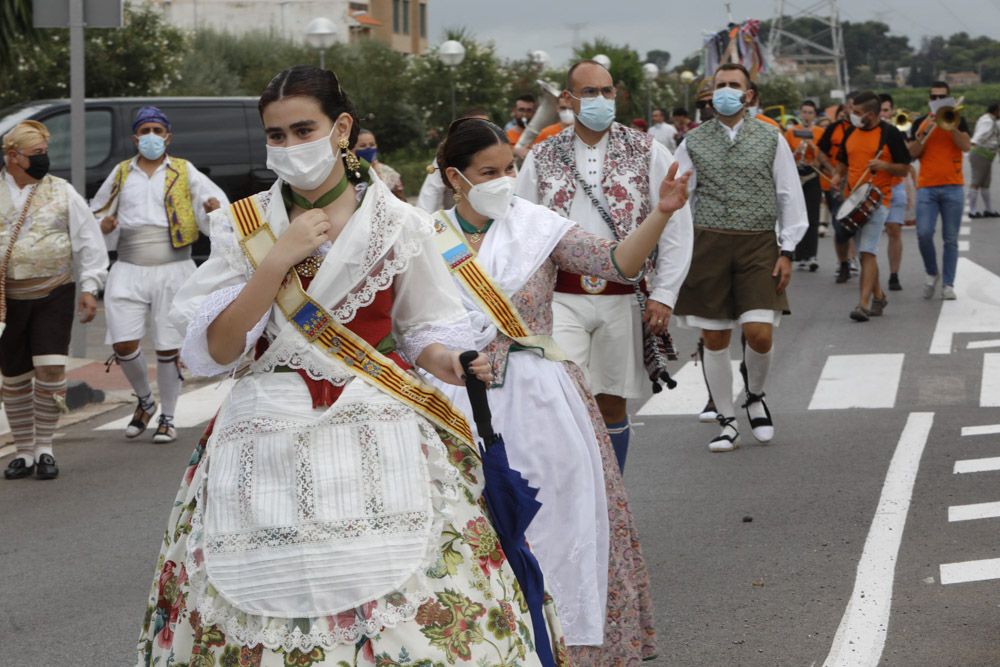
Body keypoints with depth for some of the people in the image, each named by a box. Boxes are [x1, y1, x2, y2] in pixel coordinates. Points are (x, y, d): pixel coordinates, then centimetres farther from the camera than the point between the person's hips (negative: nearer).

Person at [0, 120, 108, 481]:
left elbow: (89, 242, 4)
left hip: (54, 295, -1)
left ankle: (44, 448, 3)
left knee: (50, 370, -11)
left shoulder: (62, 193, 2)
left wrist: (89, 288, -2)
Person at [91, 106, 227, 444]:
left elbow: (213, 198, -1)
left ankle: (167, 418, 15)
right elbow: (98, 212, 23)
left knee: (168, 348, -1)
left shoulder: (184, 172, 8)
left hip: (173, 269, -2)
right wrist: (103, 225, 0)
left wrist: (214, 207, -24)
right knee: (124, 344, -8)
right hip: (129, 270, 2)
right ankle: (144, 401, 19)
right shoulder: (121, 174, 15)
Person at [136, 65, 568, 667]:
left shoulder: (399, 225, 5)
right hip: (270, 436, 1)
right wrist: (278, 260, -10)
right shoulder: (244, 228, 6)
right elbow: (216, 350, -2)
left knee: (412, 615, -11)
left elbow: (426, 331, 12)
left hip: (381, 441, -1)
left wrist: (449, 363, -11)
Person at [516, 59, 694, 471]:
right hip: (561, 296, 0)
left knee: (612, 404, 9)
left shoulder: (648, 154, 4)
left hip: (623, 298, 1)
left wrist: (663, 295, -5)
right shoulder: (541, 159, 7)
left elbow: (677, 229, 2)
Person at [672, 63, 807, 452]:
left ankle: (755, 397, 19)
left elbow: (790, 198, 7)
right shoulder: (694, 143, 6)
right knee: (715, 339, 3)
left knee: (759, 334, -12)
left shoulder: (770, 140, 6)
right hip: (708, 244, 1)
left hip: (758, 245, -1)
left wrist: (788, 251, 1)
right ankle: (727, 422, 16)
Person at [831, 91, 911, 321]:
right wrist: (838, 175, 2)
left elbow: (904, 169, -3)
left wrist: (883, 166, -21)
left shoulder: (890, 134, -6)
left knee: (868, 252, -16)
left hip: (878, 200, -6)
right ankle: (878, 296, 29)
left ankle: (864, 304, -20)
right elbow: (843, 161, 23)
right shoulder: (851, 133, 10)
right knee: (865, 253, 12)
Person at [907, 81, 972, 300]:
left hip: (952, 187, 0)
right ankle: (931, 273, 10)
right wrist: (924, 132, -10)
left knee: (950, 239, 0)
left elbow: (966, 146, -7)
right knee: (924, 233, -13)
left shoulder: (957, 120, 9)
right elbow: (912, 153, 3)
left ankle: (948, 284, 3)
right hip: (926, 187, 0)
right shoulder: (920, 122, 11)